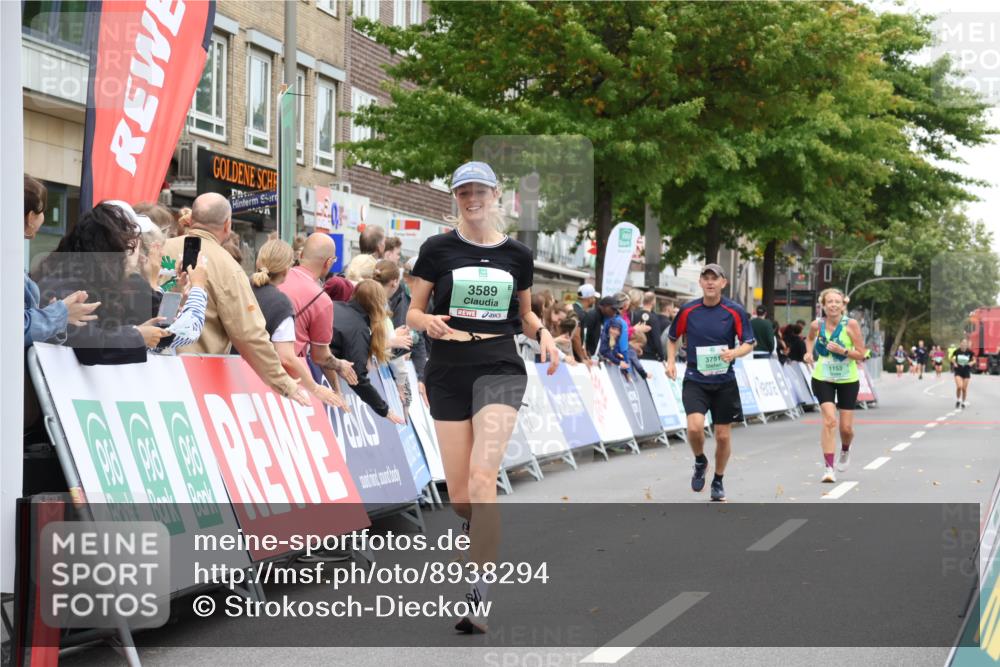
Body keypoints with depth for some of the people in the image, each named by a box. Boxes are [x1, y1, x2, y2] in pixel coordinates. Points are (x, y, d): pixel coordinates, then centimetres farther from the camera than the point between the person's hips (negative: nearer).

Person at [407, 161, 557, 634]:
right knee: (459, 497, 1)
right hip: (448, 373, 1)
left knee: (482, 478, -19)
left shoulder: (517, 254, 8)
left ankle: (479, 595, -17)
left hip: (499, 368, -1)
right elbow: (412, 313, 6)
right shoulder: (438, 249, 3)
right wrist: (428, 322, -17)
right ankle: (486, 534, 39)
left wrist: (542, 334, -1)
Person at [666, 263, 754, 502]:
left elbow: (749, 344, -5)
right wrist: (671, 362, 0)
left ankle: (718, 481, 28)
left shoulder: (735, 311, -5)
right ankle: (700, 462, 10)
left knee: (723, 435, 6)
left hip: (724, 382, 0)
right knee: (695, 426, -22)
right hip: (695, 380, 0)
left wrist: (734, 352, -26)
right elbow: (673, 338, 15)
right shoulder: (688, 310, -1)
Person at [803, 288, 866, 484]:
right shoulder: (817, 325, -6)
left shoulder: (851, 324, -13)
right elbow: (810, 339, 18)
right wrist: (809, 352, -2)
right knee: (829, 420, -18)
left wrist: (842, 351, -26)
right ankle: (828, 468, -12)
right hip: (823, 379, 0)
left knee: (846, 427, 6)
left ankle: (845, 450, 42)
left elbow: (861, 354, -11)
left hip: (848, 380, 0)